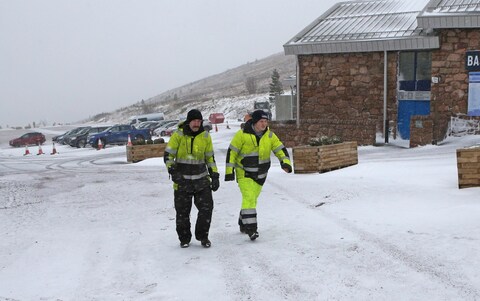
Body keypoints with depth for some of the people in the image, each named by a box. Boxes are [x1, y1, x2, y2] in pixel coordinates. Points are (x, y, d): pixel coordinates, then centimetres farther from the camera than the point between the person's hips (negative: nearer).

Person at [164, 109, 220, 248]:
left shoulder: (205, 136, 3)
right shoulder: (178, 135, -6)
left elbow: (210, 158, 12)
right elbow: (168, 155, -3)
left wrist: (214, 176, 7)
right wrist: (173, 171, -17)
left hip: (201, 180, 2)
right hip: (182, 180, -2)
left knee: (206, 208, -5)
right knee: (182, 212, 4)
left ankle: (203, 236, 15)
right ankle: (184, 239, 23)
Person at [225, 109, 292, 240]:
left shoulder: (269, 135, -2)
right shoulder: (242, 134, -13)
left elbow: (280, 149, -2)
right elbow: (232, 152, -9)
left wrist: (286, 162, -20)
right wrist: (229, 171, -11)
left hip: (260, 174, 5)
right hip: (244, 173, -5)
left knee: (252, 199, 14)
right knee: (249, 198, -18)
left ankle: (243, 224, 33)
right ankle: (251, 228, -18)